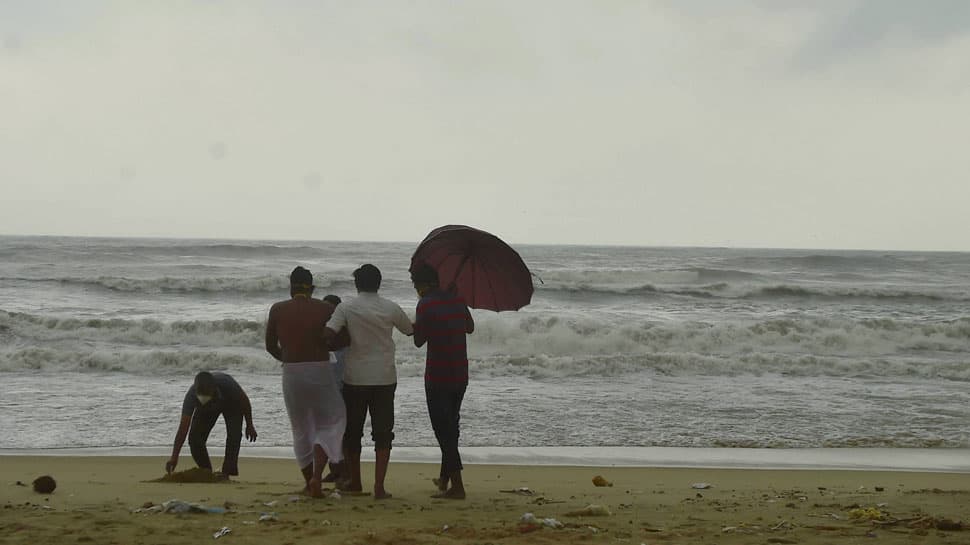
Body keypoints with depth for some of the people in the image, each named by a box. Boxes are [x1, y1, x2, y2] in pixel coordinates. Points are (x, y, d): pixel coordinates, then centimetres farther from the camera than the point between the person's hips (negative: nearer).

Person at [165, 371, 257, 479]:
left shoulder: (227, 384, -44)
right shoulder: (191, 396, -39)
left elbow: (244, 401, -21)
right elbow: (183, 429, -39)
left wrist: (249, 425, -10)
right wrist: (174, 457, -44)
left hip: (232, 404, -2)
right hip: (205, 409, 2)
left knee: (234, 435, -24)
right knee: (195, 438, -14)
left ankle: (225, 474, -16)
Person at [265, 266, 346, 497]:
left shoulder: (277, 310, 2)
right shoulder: (326, 308, -1)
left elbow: (270, 346, 8)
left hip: (291, 374, 2)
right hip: (320, 372, -2)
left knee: (301, 429, 16)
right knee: (330, 424, 10)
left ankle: (309, 482, 20)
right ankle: (316, 477, -9)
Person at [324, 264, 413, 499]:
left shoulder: (346, 308, -6)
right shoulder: (391, 308, 0)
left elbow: (328, 334, -18)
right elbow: (410, 330, 15)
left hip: (355, 378, -1)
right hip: (385, 378, 1)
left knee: (352, 431, 15)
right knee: (382, 433, 3)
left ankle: (355, 482, 24)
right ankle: (379, 486, -6)